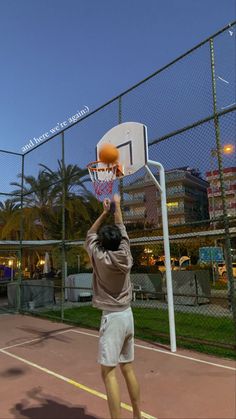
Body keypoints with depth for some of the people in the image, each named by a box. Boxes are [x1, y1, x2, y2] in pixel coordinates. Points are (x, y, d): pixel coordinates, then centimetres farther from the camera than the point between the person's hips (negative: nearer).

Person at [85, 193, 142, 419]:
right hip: (127, 315, 7)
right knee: (127, 368, 17)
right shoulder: (126, 256, -2)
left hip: (112, 317, -6)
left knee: (108, 372, 1)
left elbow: (90, 234, 4)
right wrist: (117, 205, 23)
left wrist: (105, 211, 9)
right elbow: (122, 231, 13)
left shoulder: (100, 257, -13)